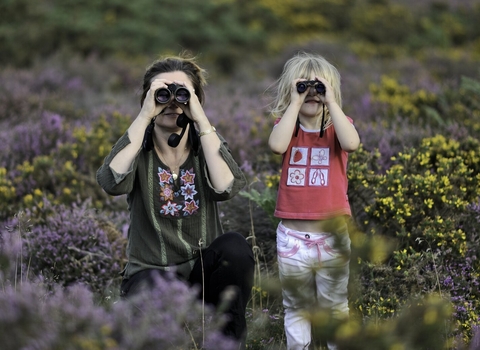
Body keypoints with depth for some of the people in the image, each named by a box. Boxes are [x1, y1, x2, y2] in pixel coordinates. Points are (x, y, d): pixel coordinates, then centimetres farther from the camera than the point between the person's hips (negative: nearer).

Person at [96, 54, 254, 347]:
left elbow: (227, 187, -21)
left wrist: (201, 119, -21)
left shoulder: (207, 144, 3)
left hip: (204, 271, 2)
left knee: (235, 246, -31)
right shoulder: (138, 147, 0)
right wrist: (144, 117, -23)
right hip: (150, 271, -2)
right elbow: (113, 182, -25)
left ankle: (229, 338, -10)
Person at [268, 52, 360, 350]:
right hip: (292, 236, 1)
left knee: (335, 307, 11)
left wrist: (331, 102, -19)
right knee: (296, 306, 13)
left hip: (332, 235, -1)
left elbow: (352, 143, -24)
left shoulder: (338, 127, 0)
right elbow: (277, 145, -23)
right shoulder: (287, 127, 2)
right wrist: (295, 103, -18)